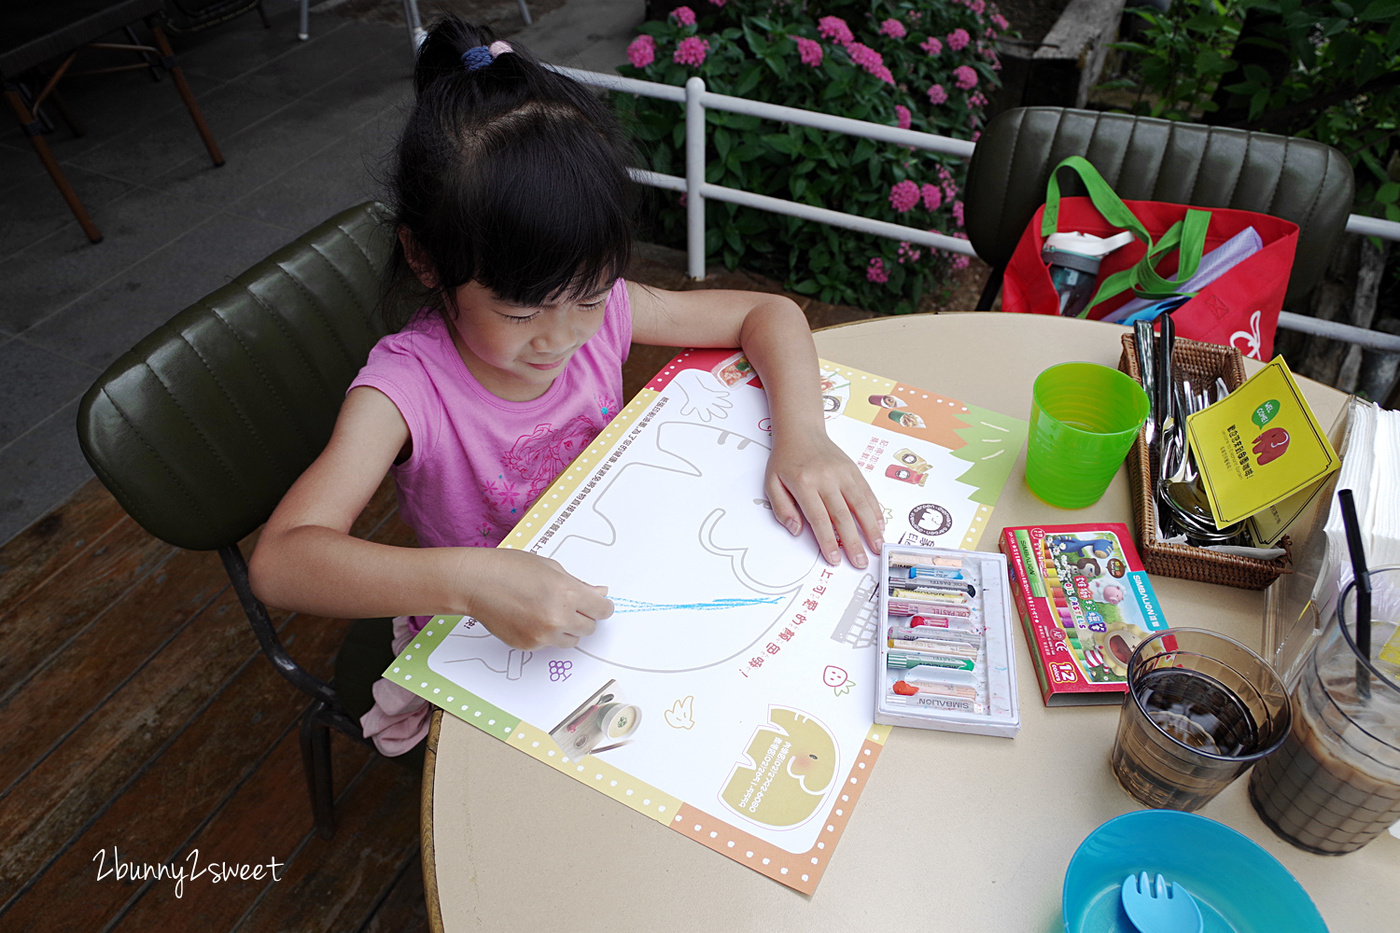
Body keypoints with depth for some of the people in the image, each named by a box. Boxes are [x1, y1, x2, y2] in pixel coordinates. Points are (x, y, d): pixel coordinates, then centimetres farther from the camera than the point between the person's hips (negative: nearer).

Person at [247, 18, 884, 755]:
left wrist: (803, 438, -26)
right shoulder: (407, 385, -28)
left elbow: (768, 313, -7)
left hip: (616, 589, 3)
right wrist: (471, 581, -54)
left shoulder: (599, 309, -16)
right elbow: (279, 561, -38)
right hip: (483, 642, -3)